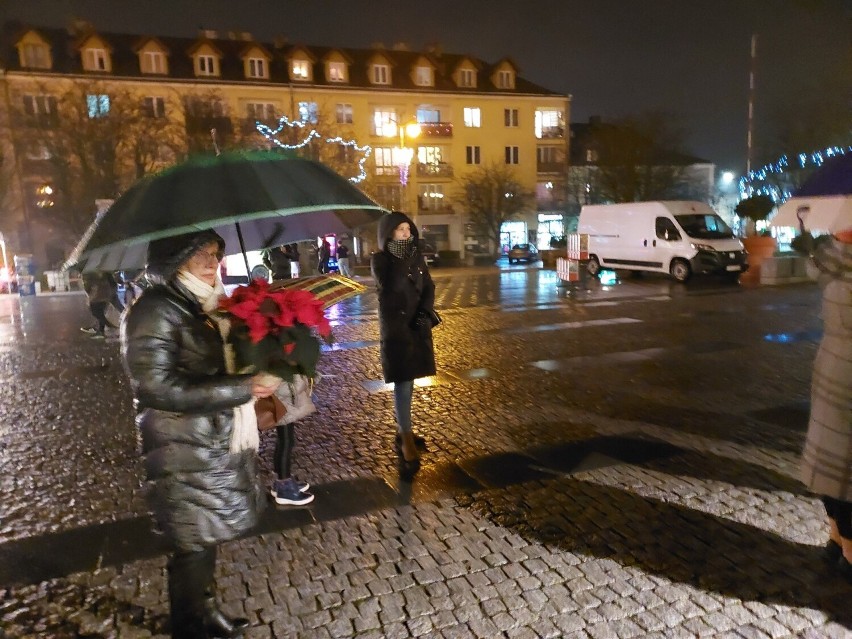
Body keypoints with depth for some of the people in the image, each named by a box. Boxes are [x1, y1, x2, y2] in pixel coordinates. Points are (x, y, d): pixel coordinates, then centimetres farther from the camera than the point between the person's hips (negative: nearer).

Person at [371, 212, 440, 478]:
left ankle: (403, 432, 26)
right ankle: (407, 446, -7)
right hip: (394, 327, -5)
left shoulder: (417, 257, 7)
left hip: (417, 325, 5)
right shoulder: (379, 260, -6)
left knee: (409, 380, 11)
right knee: (402, 383, -9)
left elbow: (429, 287, 5)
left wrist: (425, 313, -10)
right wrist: (402, 259, -23)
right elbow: (390, 286, -23)